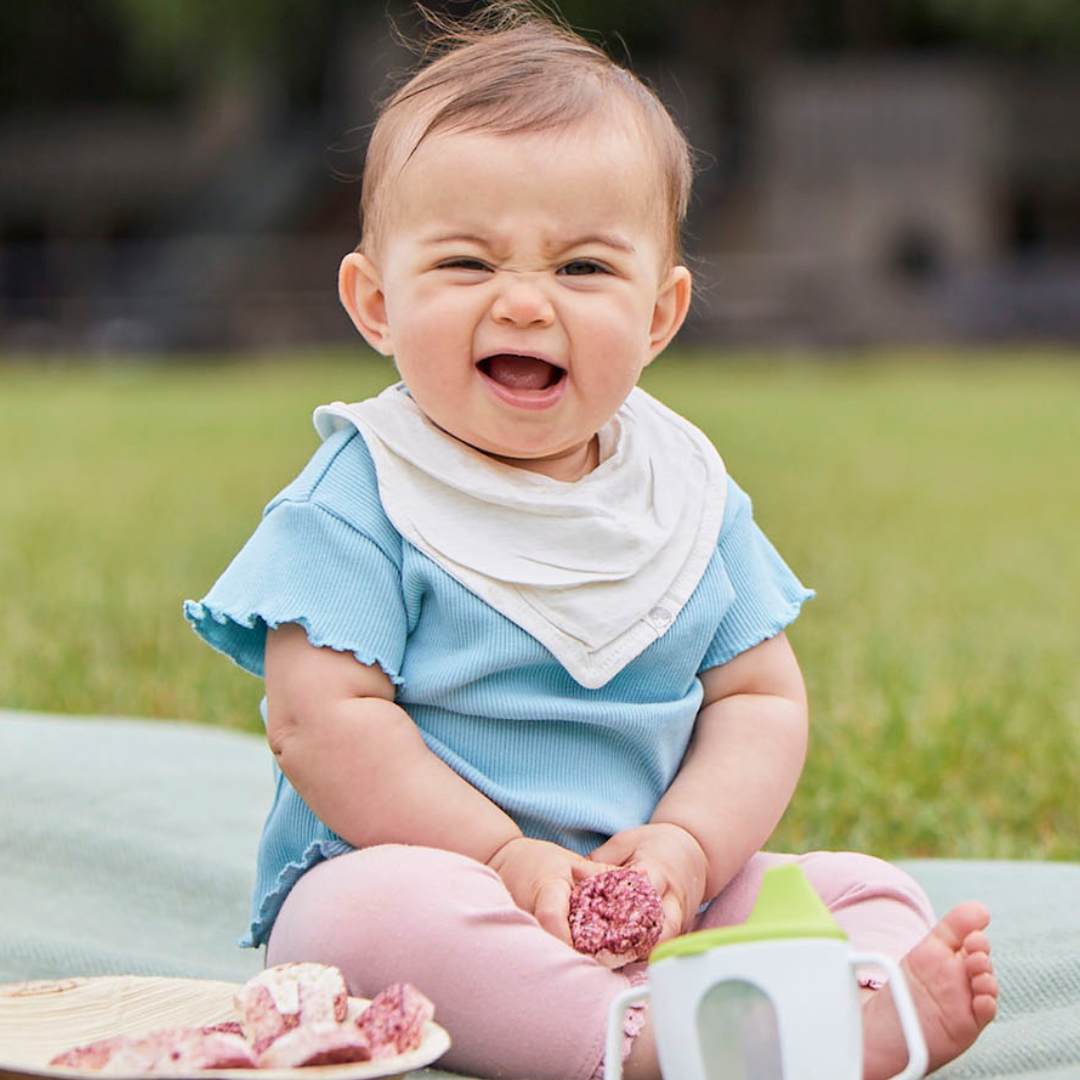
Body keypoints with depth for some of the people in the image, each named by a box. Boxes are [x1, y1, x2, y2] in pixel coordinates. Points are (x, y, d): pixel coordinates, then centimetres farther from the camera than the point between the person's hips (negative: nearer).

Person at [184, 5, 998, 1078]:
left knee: (865, 889, -10)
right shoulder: (360, 502, -8)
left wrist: (684, 847, -12)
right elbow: (320, 716, -15)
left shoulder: (691, 494, 7)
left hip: (657, 902, 5)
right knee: (370, 910, -37)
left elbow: (760, 698, 7)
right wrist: (505, 861, -21)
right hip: (419, 864, -5)